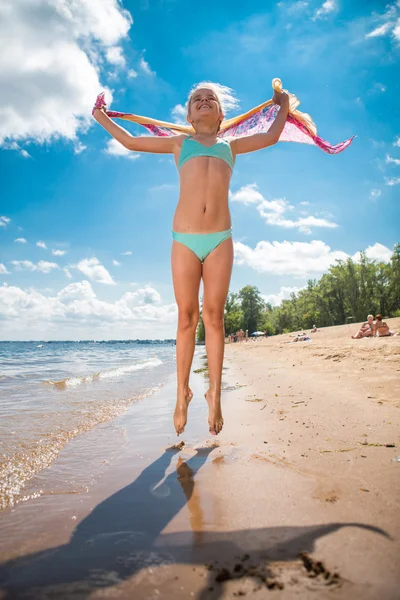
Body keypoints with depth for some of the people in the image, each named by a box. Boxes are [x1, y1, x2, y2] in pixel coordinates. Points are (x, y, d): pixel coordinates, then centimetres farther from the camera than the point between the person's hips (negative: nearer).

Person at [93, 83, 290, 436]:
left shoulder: (230, 146, 23)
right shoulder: (180, 144, 21)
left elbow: (271, 137, 30)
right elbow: (130, 142, 27)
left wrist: (283, 106, 40)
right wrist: (101, 116, 37)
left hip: (220, 240, 1)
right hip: (184, 240, 0)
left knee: (214, 317, -1)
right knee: (187, 318, 0)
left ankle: (215, 395, 6)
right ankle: (182, 393, 10)